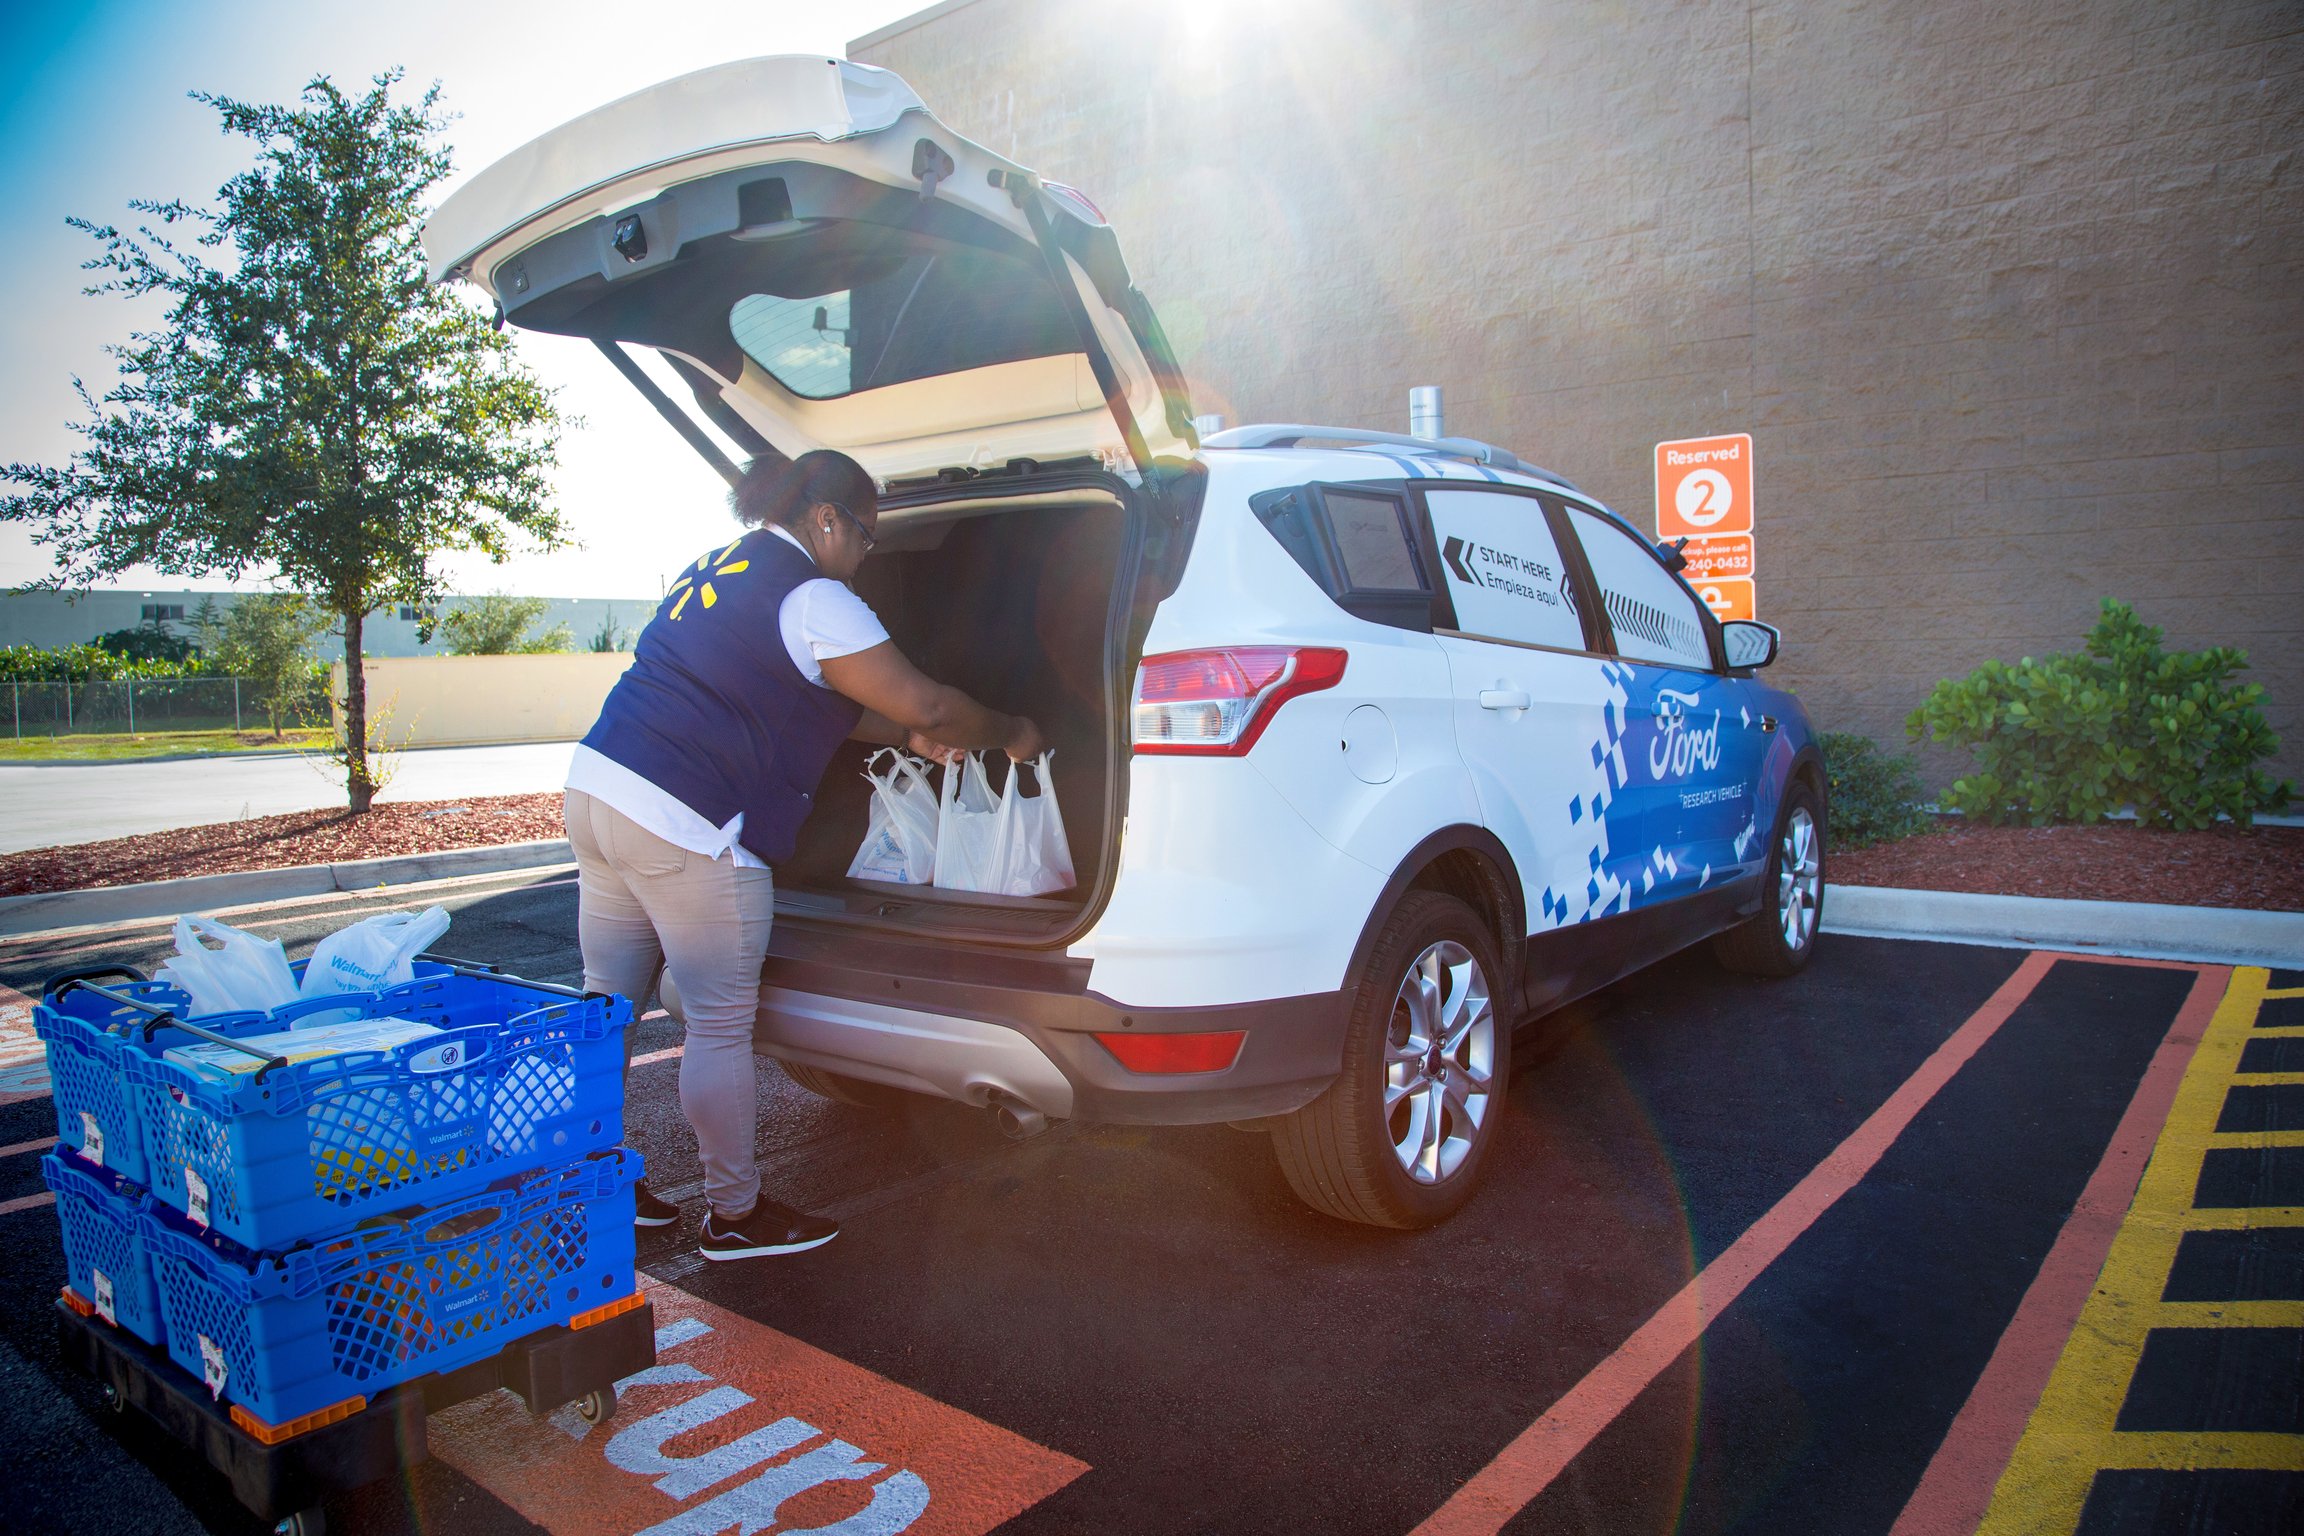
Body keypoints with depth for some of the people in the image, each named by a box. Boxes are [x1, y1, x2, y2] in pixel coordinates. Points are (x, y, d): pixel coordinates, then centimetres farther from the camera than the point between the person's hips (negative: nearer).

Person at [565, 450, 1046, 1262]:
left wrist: (905, 735, 20)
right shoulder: (808, 598, -10)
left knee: (608, 1005, 16)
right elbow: (924, 702, -12)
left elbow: (818, 703, 25)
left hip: (597, 789, 10)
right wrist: (1010, 732, 4)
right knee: (721, 1028, 2)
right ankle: (734, 1215, 15)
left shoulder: (718, 570, 20)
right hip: (688, 828, -10)